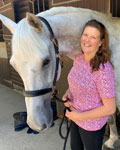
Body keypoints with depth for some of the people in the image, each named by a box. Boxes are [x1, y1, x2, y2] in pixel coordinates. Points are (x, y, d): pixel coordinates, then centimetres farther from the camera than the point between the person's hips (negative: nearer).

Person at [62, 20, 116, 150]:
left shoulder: (103, 70, -30)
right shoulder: (78, 59, -8)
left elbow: (110, 108, -24)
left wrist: (80, 116, -22)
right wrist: (67, 93, -8)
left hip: (92, 124, -7)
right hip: (75, 117, 7)